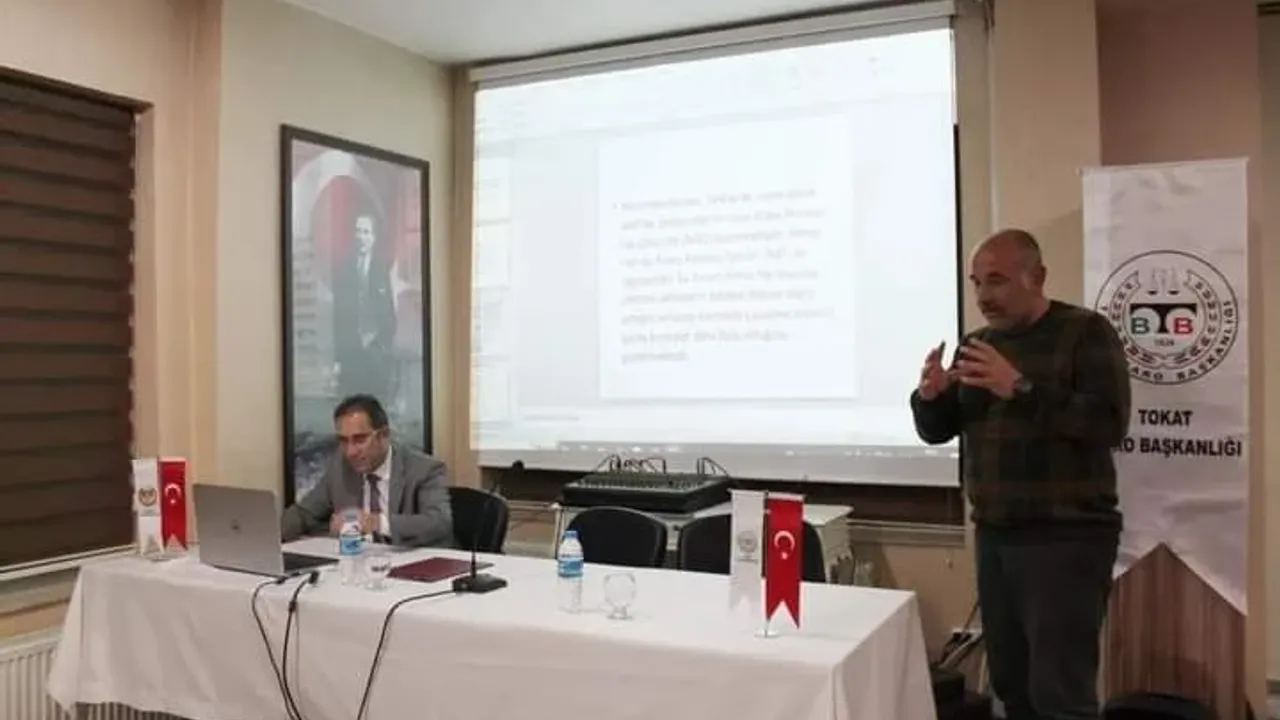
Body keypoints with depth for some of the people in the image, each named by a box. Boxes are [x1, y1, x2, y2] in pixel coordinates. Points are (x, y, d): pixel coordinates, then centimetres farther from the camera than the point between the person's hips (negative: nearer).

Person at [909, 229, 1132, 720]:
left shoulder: (1085, 331, -5)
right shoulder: (977, 344, 13)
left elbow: (1109, 423, -17)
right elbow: (937, 431, 13)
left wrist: (1021, 388, -25)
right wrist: (930, 396, -9)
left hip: (1066, 536, -6)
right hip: (993, 535, 6)